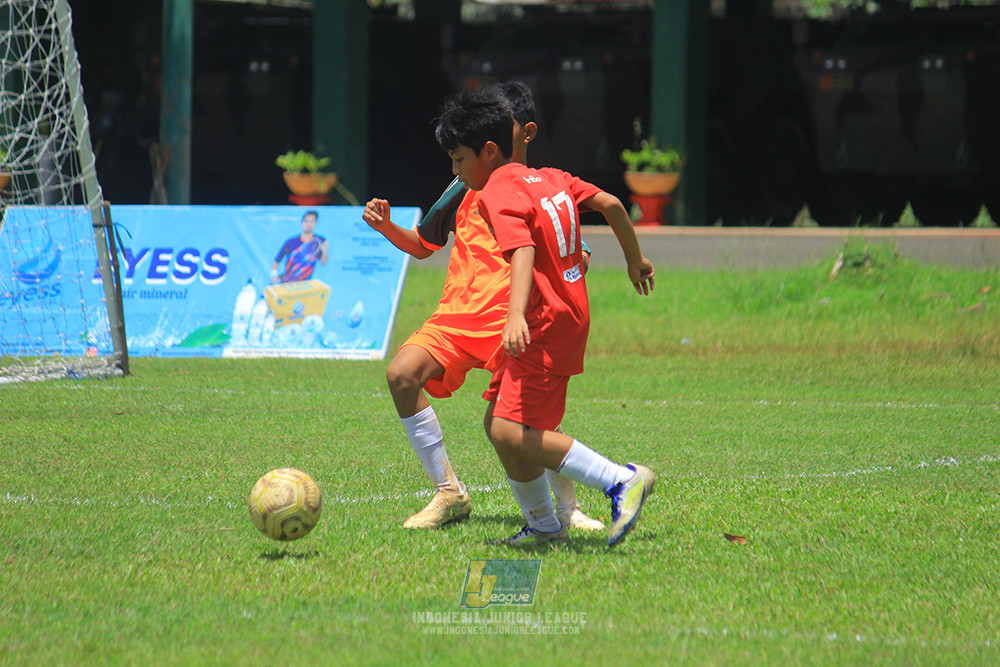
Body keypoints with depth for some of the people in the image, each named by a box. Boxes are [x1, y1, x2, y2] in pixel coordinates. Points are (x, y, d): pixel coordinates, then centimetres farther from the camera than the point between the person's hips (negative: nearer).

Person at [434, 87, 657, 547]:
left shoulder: (498, 194, -13)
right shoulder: (550, 178, 13)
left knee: (512, 432, -18)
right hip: (570, 314, 10)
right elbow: (611, 204, 17)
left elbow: (522, 252, -29)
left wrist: (516, 315, -43)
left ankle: (622, 480, -22)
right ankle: (543, 525, 21)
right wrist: (635, 259, 31)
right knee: (497, 422, 14)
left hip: (547, 323, -10)